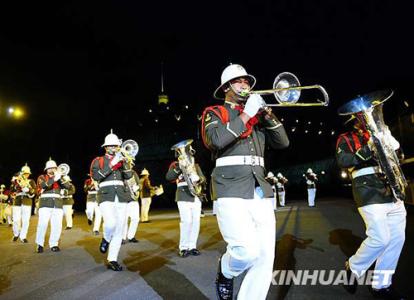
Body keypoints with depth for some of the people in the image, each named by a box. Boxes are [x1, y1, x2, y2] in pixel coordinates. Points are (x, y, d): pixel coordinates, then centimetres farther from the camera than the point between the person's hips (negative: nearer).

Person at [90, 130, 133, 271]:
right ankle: (106, 239, 10)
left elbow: (128, 175, -2)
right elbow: (96, 176, -10)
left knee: (119, 229, 1)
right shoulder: (98, 161, 9)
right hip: (106, 196, -3)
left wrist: (125, 161, -18)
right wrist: (111, 164, -16)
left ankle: (112, 260, 11)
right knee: (111, 223, -25)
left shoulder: (122, 160, 15)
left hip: (122, 197, 3)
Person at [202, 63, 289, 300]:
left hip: (260, 191, 5)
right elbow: (216, 140, -14)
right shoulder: (214, 112, 8)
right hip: (231, 189, -5)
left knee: (265, 257, 1)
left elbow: (283, 142, 12)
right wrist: (246, 115, -9)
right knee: (247, 251, -17)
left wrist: (266, 113, 0)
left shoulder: (257, 115, 22)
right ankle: (226, 271, 16)